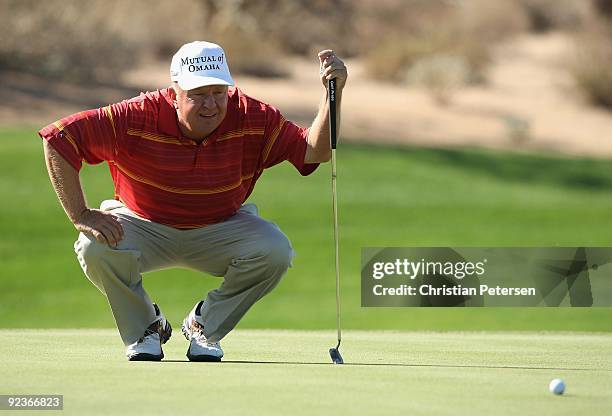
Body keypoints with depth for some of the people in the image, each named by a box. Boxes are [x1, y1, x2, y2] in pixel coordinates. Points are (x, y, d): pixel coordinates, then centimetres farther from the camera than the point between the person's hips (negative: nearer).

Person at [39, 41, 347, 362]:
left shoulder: (252, 118, -19)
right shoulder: (137, 118, -27)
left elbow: (314, 152, -20)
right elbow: (57, 138, -27)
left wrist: (333, 94, -36)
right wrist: (81, 216, -29)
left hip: (219, 231, 2)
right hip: (144, 226, -2)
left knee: (275, 250, -26)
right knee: (96, 248, -32)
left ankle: (205, 327, 2)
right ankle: (145, 329, 0)